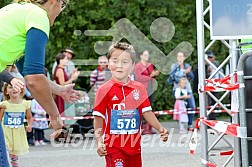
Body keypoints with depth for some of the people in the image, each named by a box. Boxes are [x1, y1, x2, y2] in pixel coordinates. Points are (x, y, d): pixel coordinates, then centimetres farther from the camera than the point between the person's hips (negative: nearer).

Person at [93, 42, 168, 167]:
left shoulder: (139, 88, 4)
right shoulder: (105, 90, -6)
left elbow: (147, 112, 7)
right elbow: (98, 117, -4)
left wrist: (160, 128, -6)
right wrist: (99, 141, -11)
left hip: (134, 146, 5)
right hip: (113, 146, -5)